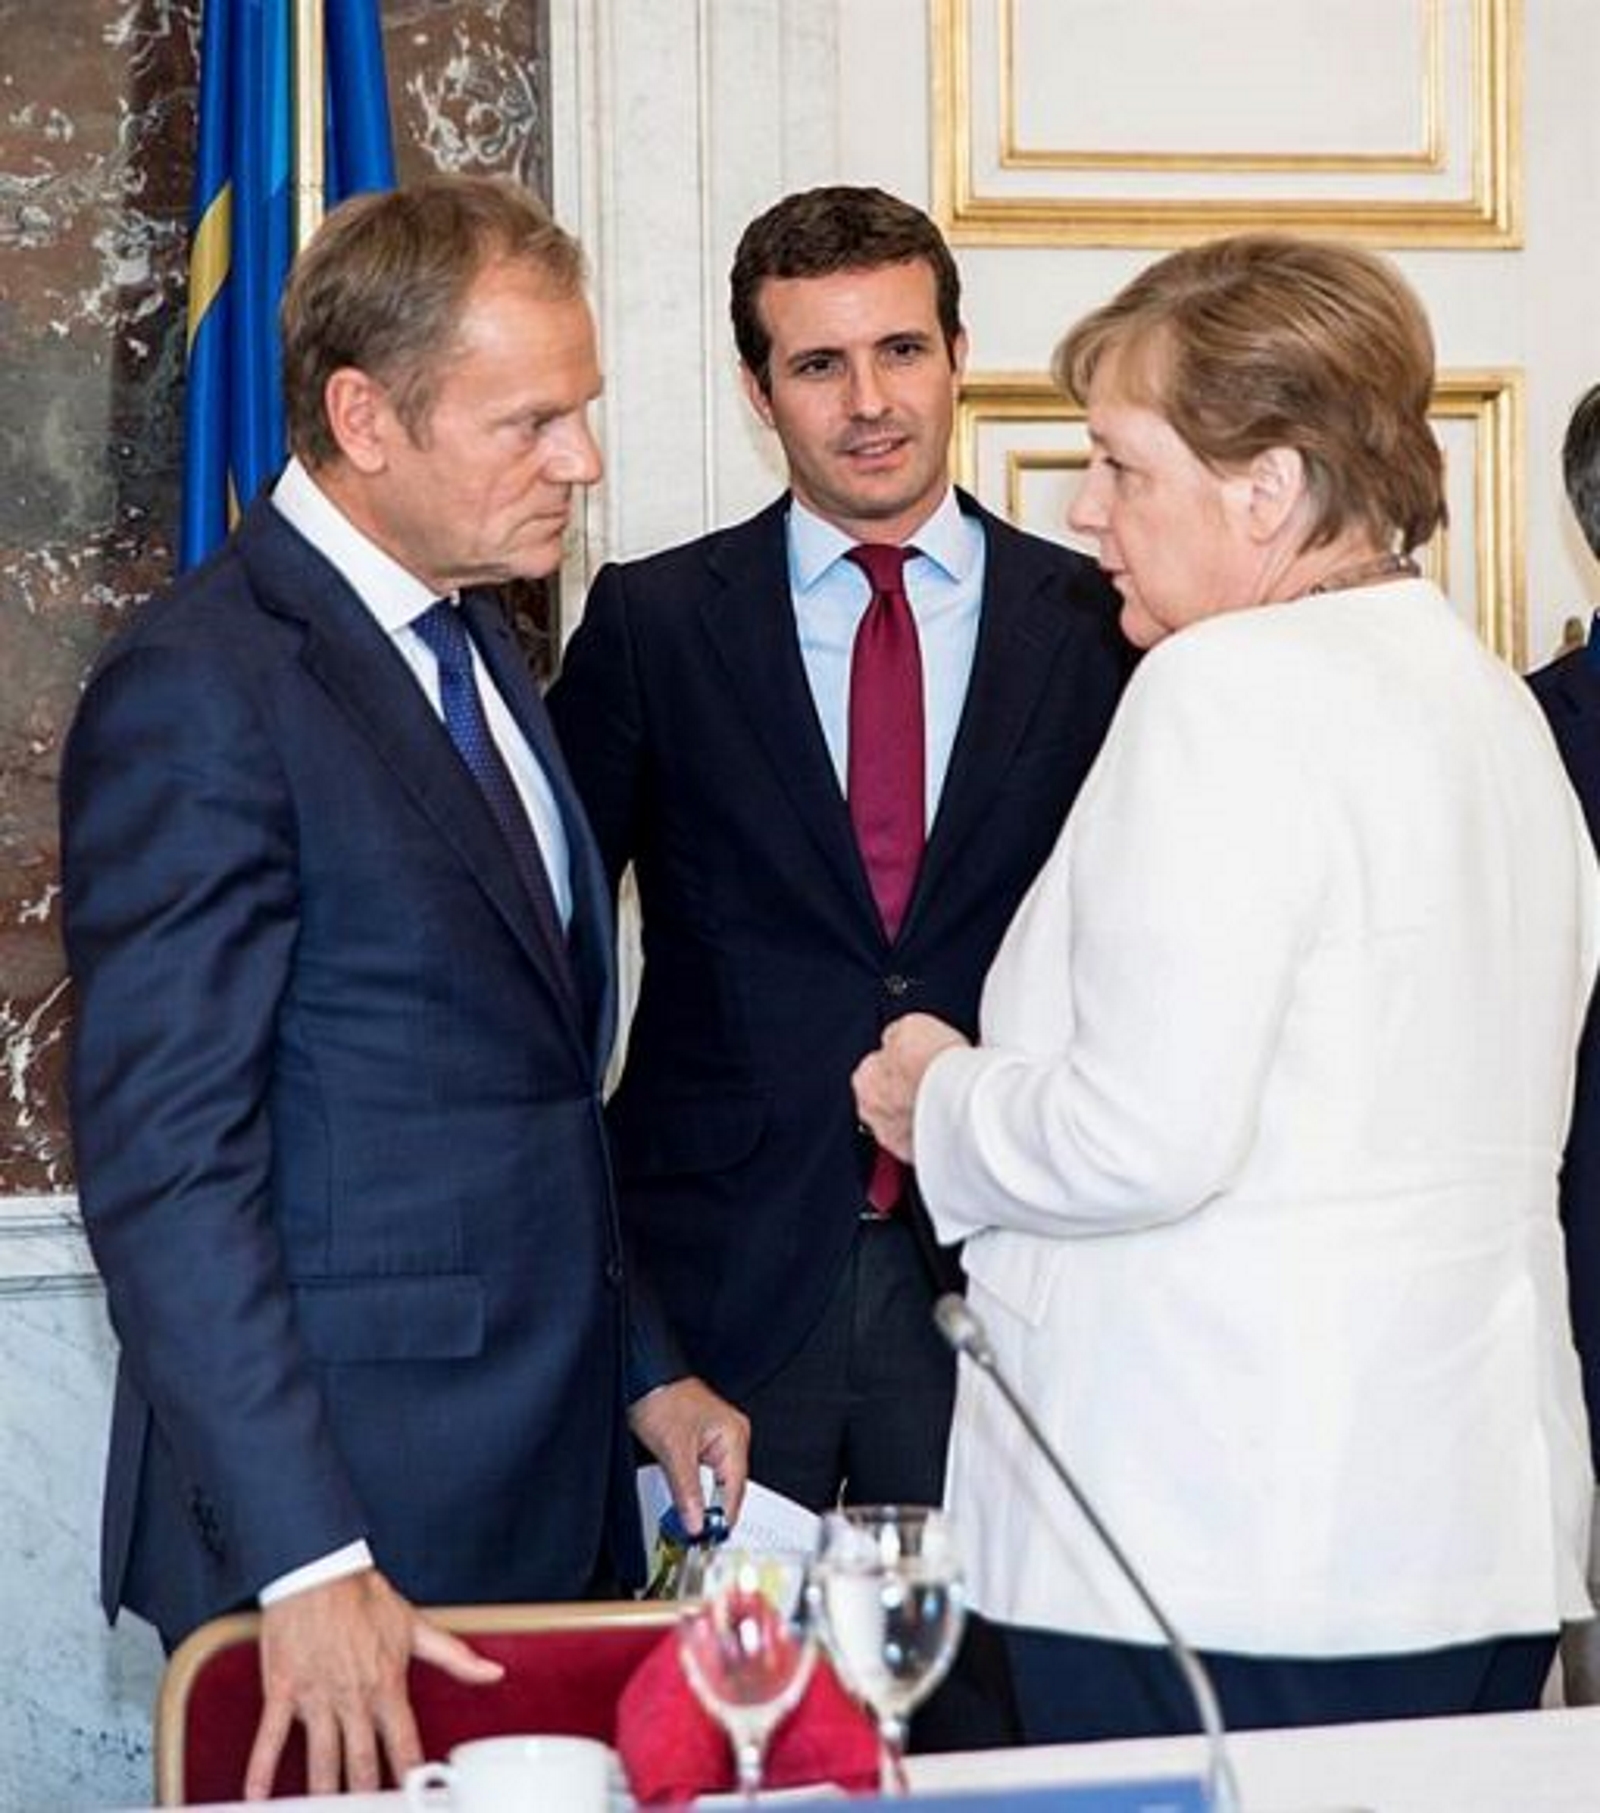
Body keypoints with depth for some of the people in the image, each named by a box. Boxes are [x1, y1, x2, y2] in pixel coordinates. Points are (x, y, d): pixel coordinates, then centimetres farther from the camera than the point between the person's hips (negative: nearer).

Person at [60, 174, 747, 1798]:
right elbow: (165, 1170, -19)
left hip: (545, 1491, 8)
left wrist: (636, 1367, 16)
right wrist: (305, 1564, -23)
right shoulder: (199, 694, -15)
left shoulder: (469, 647, 14)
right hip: (352, 1520, -8)